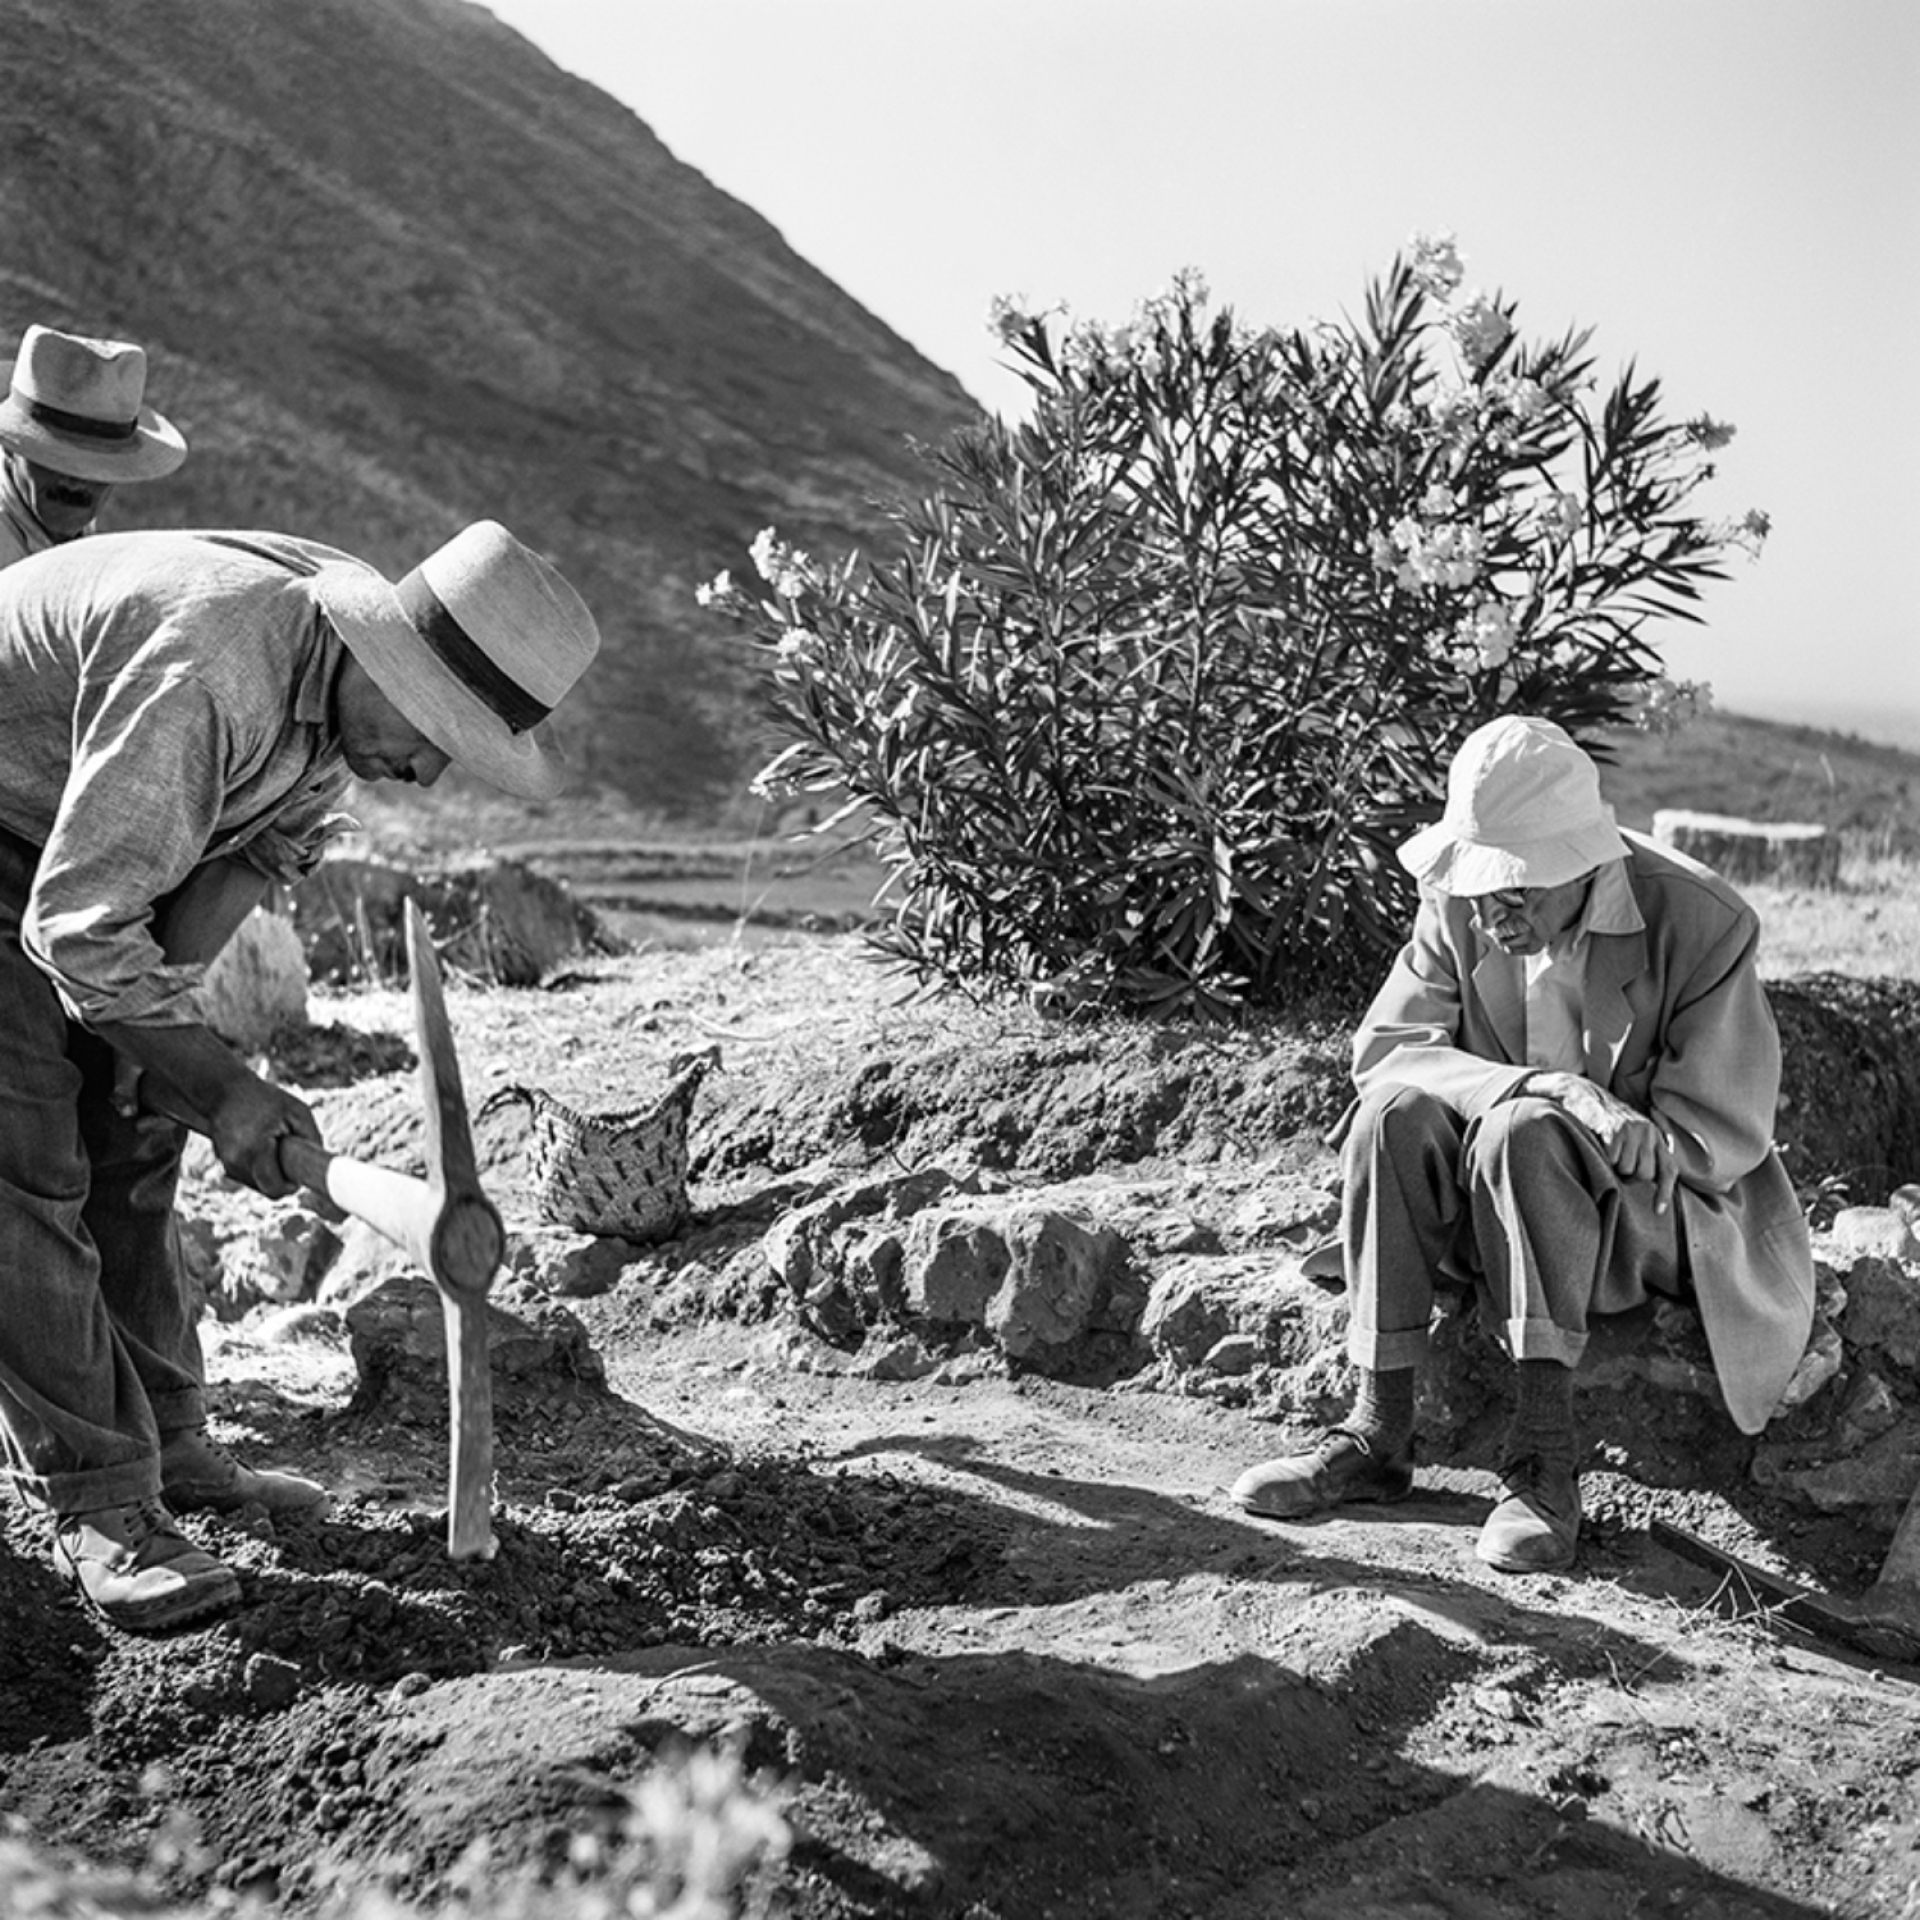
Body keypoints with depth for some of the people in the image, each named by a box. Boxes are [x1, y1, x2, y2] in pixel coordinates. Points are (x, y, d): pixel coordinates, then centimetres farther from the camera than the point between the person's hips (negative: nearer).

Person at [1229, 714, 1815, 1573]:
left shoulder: (1701, 923, -17)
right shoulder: (1457, 906, -6)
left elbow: (1721, 1133, -13)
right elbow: (1384, 1047, -13)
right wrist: (1542, 1084, -31)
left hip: (1654, 1214, -4)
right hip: (1496, 1198, 4)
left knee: (1523, 1131, -35)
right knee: (1394, 1109, -27)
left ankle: (1545, 1452, -34)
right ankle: (1379, 1429, -26)